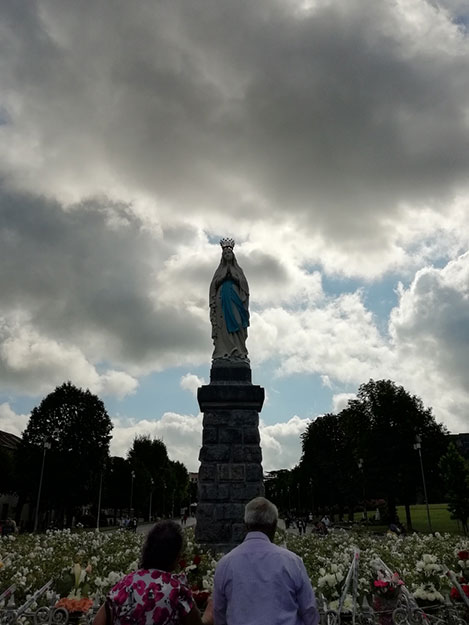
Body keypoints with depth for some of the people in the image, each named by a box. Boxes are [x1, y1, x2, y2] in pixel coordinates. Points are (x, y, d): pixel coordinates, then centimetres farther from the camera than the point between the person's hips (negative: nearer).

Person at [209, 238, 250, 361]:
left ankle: (238, 353, -14)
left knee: (237, 326, -10)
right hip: (222, 301, 0)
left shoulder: (238, 270, 17)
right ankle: (223, 353, -15)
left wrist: (244, 302, -8)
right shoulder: (219, 271, 18)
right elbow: (213, 288, 10)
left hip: (235, 301, 0)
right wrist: (214, 304, -4)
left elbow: (244, 286, 7)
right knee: (223, 326, -9)